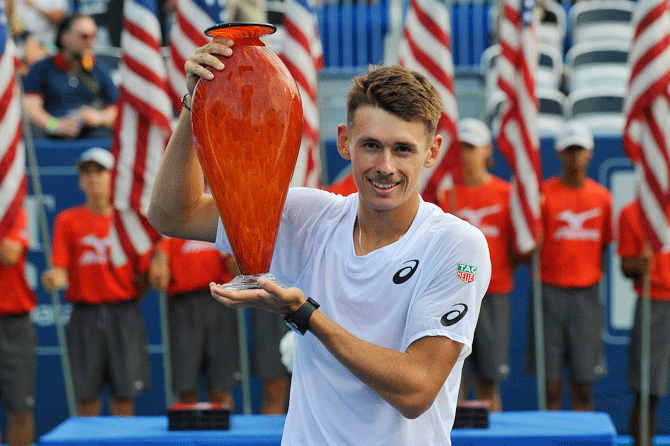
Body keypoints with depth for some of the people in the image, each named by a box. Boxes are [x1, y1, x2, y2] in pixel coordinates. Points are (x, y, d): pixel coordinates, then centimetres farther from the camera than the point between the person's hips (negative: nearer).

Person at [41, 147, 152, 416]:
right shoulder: (67, 220, 7)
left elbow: (143, 273, 10)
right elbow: (60, 271, -2)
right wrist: (54, 279, -19)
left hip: (124, 314, 0)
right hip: (85, 313, 0)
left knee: (124, 394, -1)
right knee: (87, 395, -1)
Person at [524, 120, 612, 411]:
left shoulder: (602, 197, 7)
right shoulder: (543, 193, -1)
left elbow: (605, 245, 13)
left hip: (587, 292, 2)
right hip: (549, 291, -2)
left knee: (583, 386, 3)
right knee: (551, 386, -1)